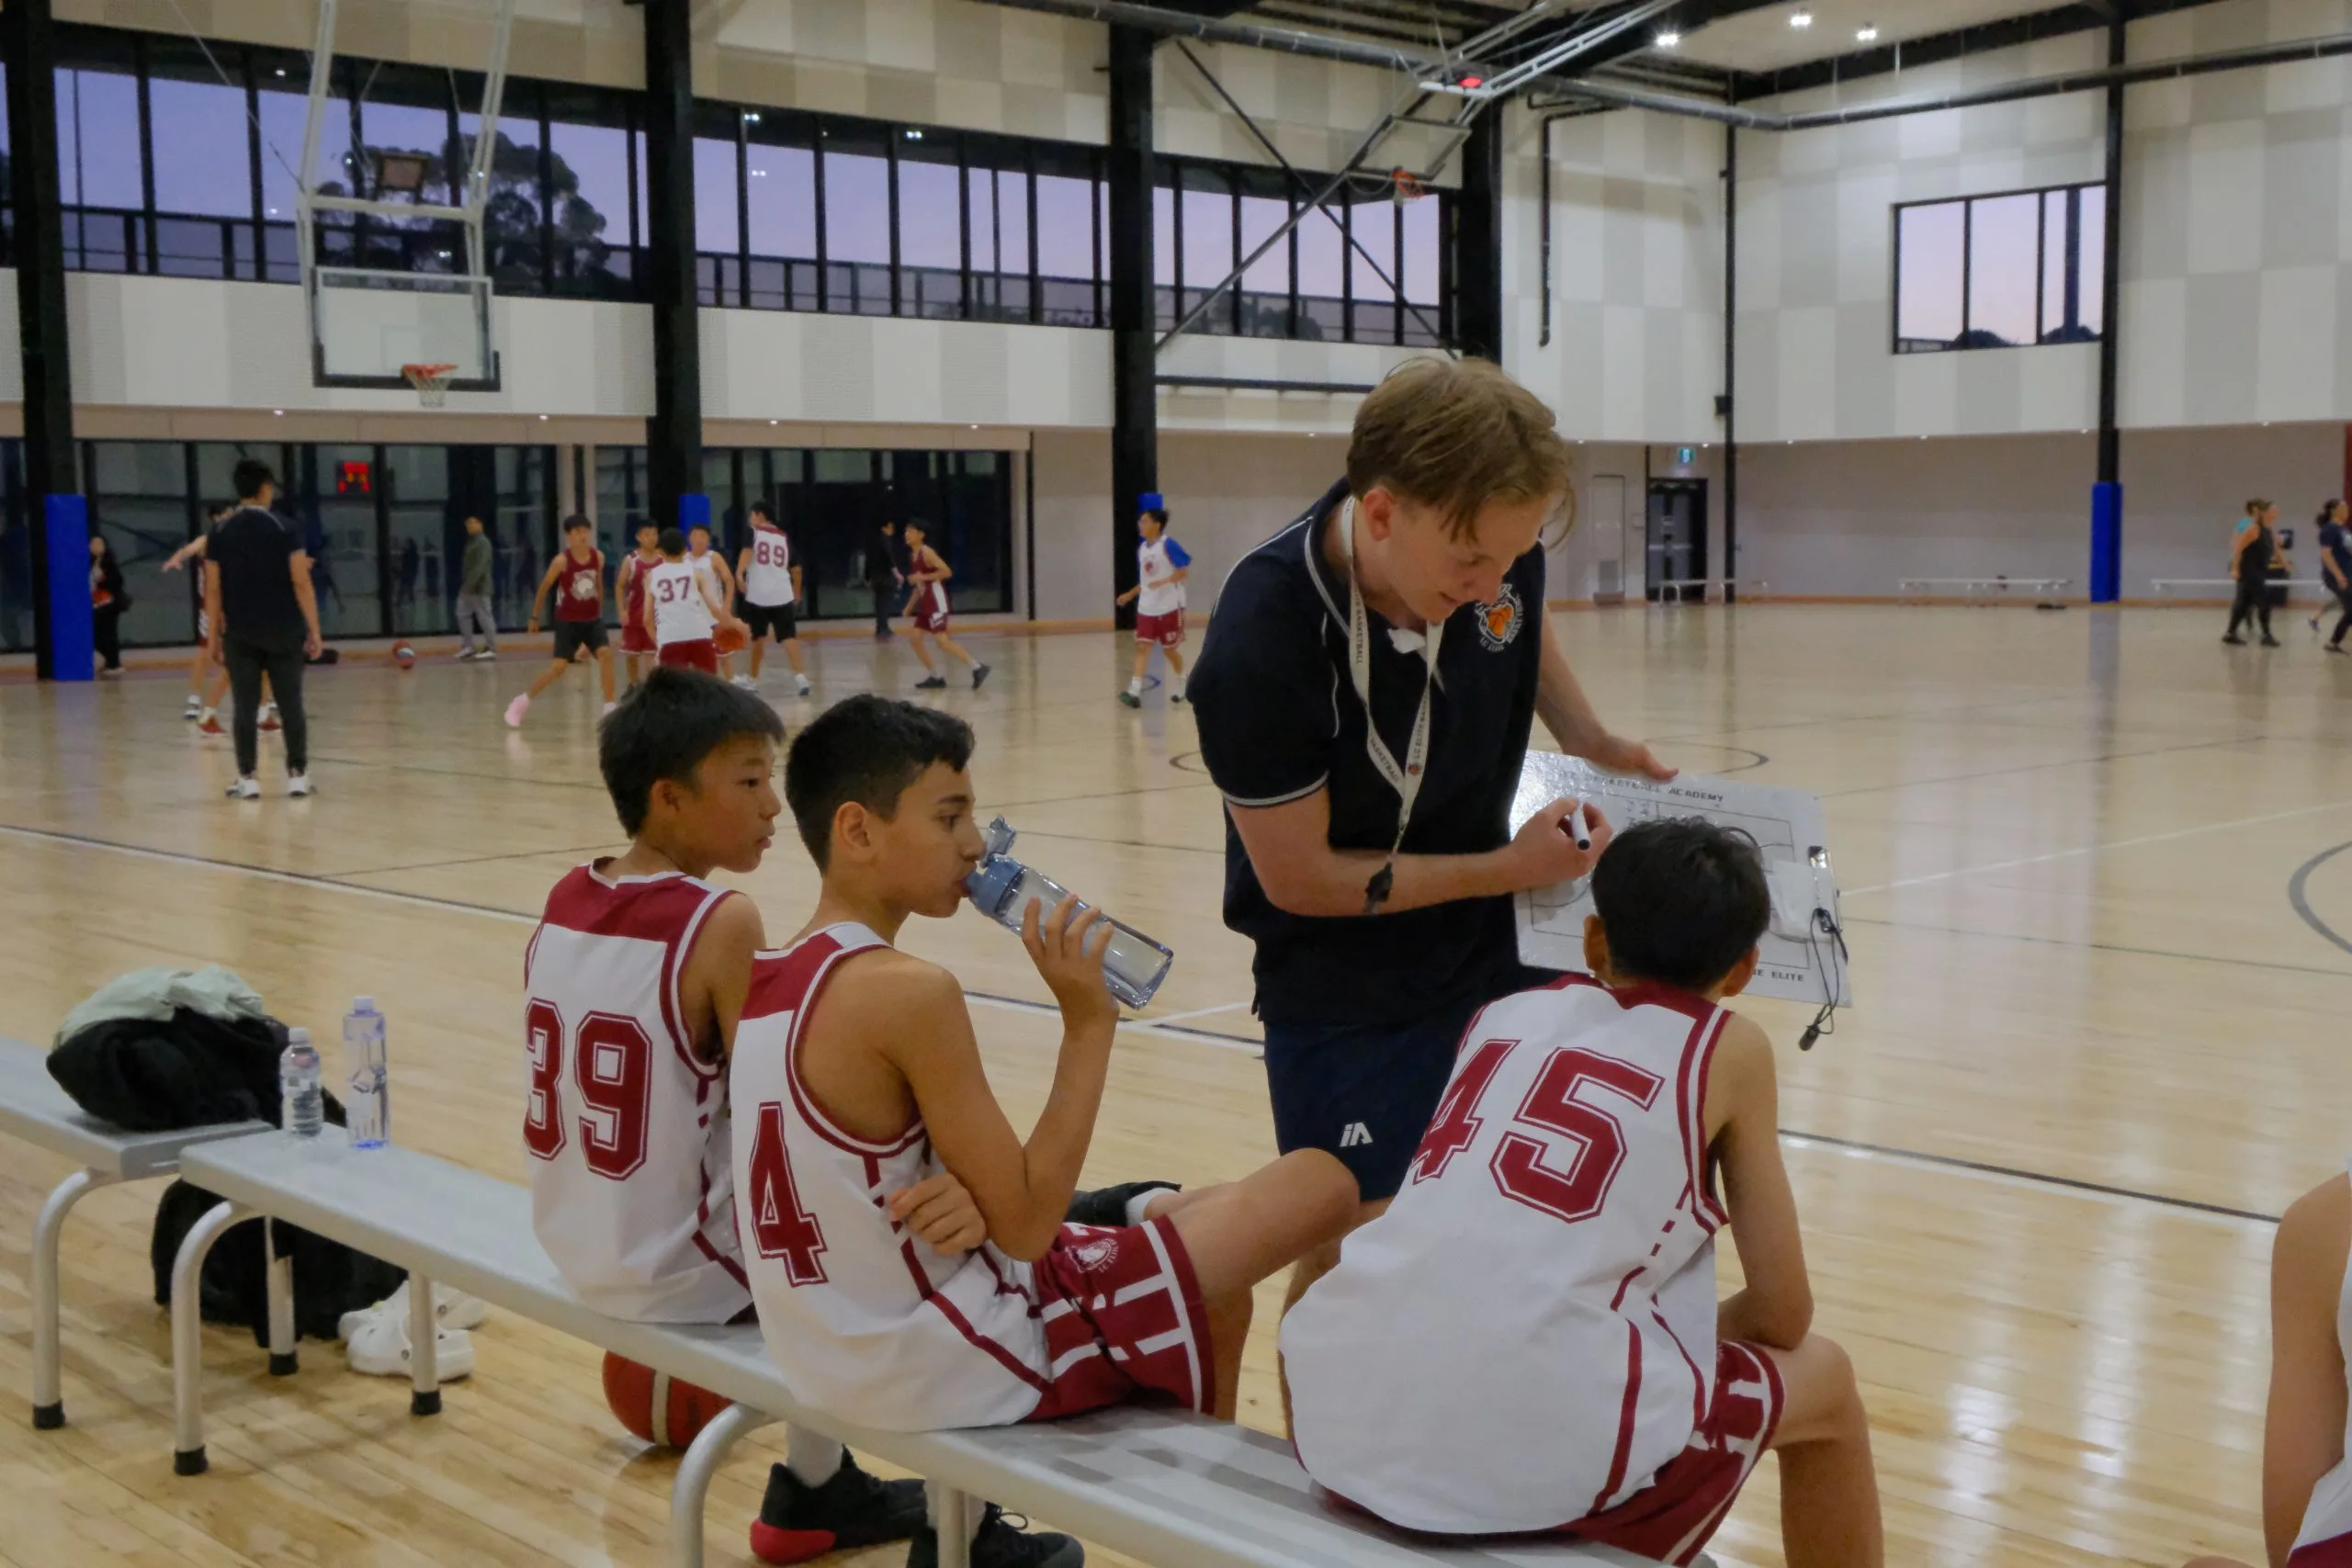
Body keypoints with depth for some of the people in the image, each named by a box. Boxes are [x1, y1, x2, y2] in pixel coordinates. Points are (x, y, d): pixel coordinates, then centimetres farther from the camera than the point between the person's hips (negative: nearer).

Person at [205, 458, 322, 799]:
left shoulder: (221, 535, 2)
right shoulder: (284, 530, -5)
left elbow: (213, 590, 1)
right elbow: (301, 583, -8)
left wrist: (214, 636, 7)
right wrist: (314, 630, -4)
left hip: (240, 633, 1)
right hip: (283, 631, -1)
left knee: (246, 706, 4)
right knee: (290, 703, 5)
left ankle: (247, 779, 4)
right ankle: (298, 774, 7)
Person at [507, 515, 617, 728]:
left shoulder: (598, 557, -4)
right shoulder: (562, 561, -16)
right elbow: (544, 588, -4)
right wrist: (535, 617, 3)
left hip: (592, 619, 4)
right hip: (568, 621, -3)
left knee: (605, 654, -16)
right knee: (559, 666, -7)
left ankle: (609, 707, -8)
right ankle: (522, 701, 11)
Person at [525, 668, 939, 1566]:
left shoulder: (564, 901, 1)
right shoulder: (721, 924, -21)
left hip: (583, 1249, 8)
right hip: (680, 1271, -8)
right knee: (926, 1228, 10)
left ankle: (817, 1487, 36)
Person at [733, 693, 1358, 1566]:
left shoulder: (766, 984, 4)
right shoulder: (906, 992, -23)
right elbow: (1027, 1227, -18)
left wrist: (968, 1199, -9)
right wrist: (1089, 1023, -13)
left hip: (839, 1353, 9)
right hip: (946, 1369, -9)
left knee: (1185, 1231, 28)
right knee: (1328, 1184, -6)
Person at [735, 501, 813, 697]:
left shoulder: (753, 532, 4)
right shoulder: (784, 537, 15)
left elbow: (748, 550, -18)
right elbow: (796, 569, 18)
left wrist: (739, 573, -24)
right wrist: (797, 592, 31)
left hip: (757, 595, -2)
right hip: (781, 595, 2)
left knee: (758, 636, 14)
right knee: (788, 636, -3)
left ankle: (753, 678, 28)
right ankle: (801, 675, -21)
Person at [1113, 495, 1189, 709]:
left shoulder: (1168, 545, -14)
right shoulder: (1141, 549, 9)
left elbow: (1185, 570, -19)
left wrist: (1164, 581, -29)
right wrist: (1130, 595, 12)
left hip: (1169, 607, -6)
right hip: (1147, 608, 6)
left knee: (1170, 649, 8)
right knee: (1142, 647, -6)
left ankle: (1181, 685, 32)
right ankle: (1134, 691, -15)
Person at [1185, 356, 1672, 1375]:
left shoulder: (1494, 547, -15)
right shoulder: (1259, 650, -32)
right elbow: (1302, 878, -22)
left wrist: (1589, 740, -1)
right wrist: (1512, 868, -19)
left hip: (1498, 947, 6)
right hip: (1345, 993, -5)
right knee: (1349, 1251, 0)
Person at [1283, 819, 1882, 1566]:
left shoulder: (1503, 1013, 21)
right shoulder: (1731, 1049, 10)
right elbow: (1782, 1314, 15)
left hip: (1341, 1423, 5)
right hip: (1538, 1449, -5)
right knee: (1825, 1381, 24)